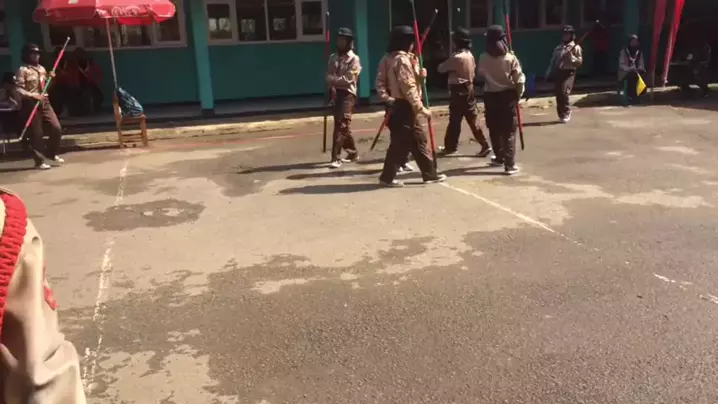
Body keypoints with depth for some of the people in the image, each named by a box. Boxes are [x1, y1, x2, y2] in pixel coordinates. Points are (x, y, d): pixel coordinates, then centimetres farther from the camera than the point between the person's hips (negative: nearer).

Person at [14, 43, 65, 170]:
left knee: (56, 128, 0)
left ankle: (52, 153, 20)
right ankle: (39, 161, 6)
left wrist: (50, 77, 6)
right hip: (31, 104, -6)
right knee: (36, 134, -2)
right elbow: (18, 90, -13)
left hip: (44, 103, 6)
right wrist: (33, 95, -25)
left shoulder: (41, 68, 16)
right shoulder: (22, 70, -6)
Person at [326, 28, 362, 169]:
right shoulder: (333, 57, 14)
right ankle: (353, 152, 28)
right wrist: (333, 85, -13)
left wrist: (334, 81, -8)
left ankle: (336, 158, -16)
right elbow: (329, 77, 7)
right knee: (343, 125, 12)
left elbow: (348, 79, -13)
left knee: (341, 124, -14)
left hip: (347, 94, -6)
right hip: (336, 93, 6)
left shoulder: (354, 59, -4)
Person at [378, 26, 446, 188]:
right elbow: (408, 87, -21)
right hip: (405, 106, -10)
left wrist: (420, 75, -1)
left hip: (406, 106, 10)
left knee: (418, 140, 12)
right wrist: (421, 108, -19)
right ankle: (387, 177, 4)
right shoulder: (402, 59, -15)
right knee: (400, 143, -4)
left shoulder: (401, 58, 17)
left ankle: (430, 174, 19)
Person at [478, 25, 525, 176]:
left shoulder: (483, 58, -5)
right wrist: (518, 95, 4)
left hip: (490, 96, 2)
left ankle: (499, 158, 30)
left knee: (494, 129, 16)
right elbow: (519, 79, -10)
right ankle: (510, 165, -5)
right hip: (508, 95, -2)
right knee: (509, 131, 0)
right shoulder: (510, 58, -11)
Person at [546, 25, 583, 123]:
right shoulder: (558, 48, 16)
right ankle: (561, 114, 15)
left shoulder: (576, 47, -1)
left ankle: (566, 113, -5)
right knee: (558, 93, 2)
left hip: (569, 72, -6)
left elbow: (580, 61, -8)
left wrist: (571, 57, -23)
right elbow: (553, 61, 17)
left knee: (564, 92, -18)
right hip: (558, 72, 6)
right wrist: (548, 73, 8)